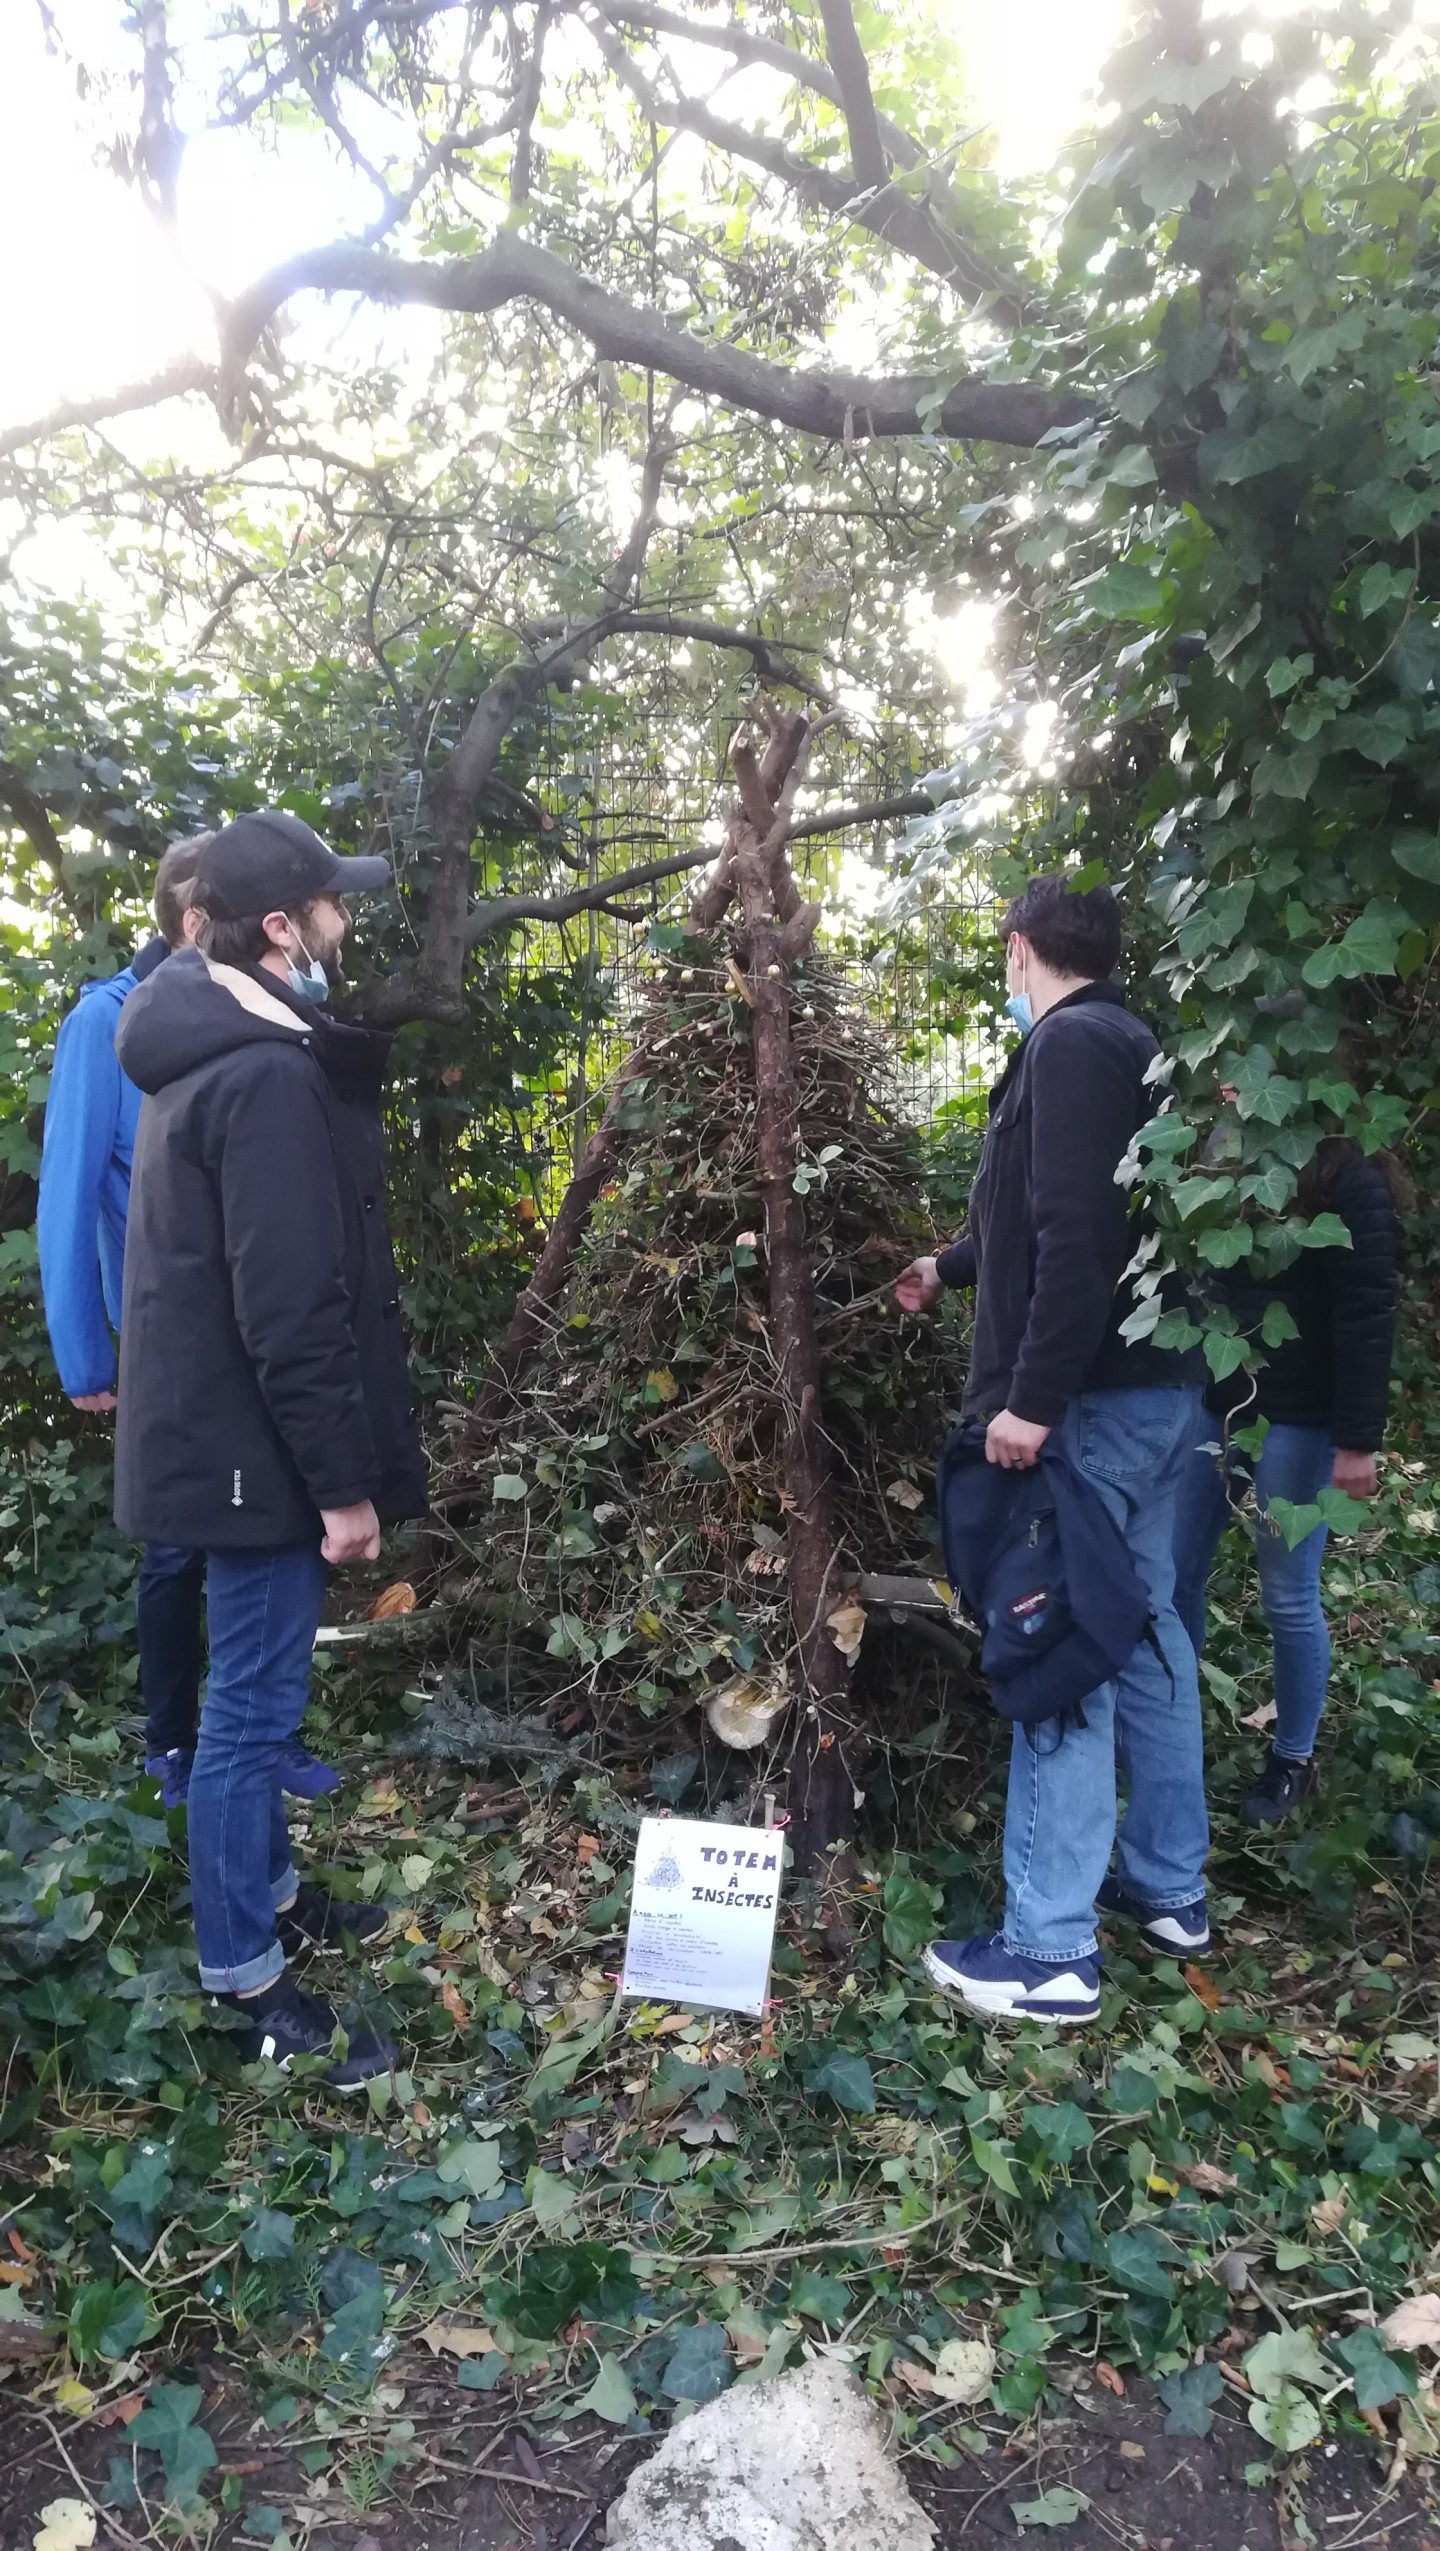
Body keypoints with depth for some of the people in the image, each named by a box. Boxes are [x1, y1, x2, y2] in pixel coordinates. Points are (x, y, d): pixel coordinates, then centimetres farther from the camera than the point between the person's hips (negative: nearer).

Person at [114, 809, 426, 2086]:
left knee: (256, 1690, 21)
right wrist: (343, 1481, -19)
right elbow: (290, 1311, -24)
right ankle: (246, 1980, 18)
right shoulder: (269, 1079, -23)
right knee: (254, 1703, 2)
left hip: (223, 1429, 10)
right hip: (258, 1446, -10)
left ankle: (269, 1896, 38)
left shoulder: (215, 1045, 10)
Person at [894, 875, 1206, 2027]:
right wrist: (950, 1267, 42)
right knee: (1147, 1633, 16)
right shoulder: (1135, 1046, 17)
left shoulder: (1068, 1044, -13)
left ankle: (1051, 1947, 4)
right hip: (1163, 1390, 10)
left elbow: (1075, 1235, -24)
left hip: (1089, 1403, -10)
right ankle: (1170, 1887, 29)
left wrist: (1032, 1397, -23)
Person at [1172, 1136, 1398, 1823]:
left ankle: (1293, 1760, 22)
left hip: (1296, 1415, -6)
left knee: (1288, 1596, 5)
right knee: (1173, 1576, 8)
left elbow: (1367, 1313, -12)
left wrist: (1358, 1439, -16)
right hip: (1211, 1399, 6)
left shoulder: (1349, 1175, -9)